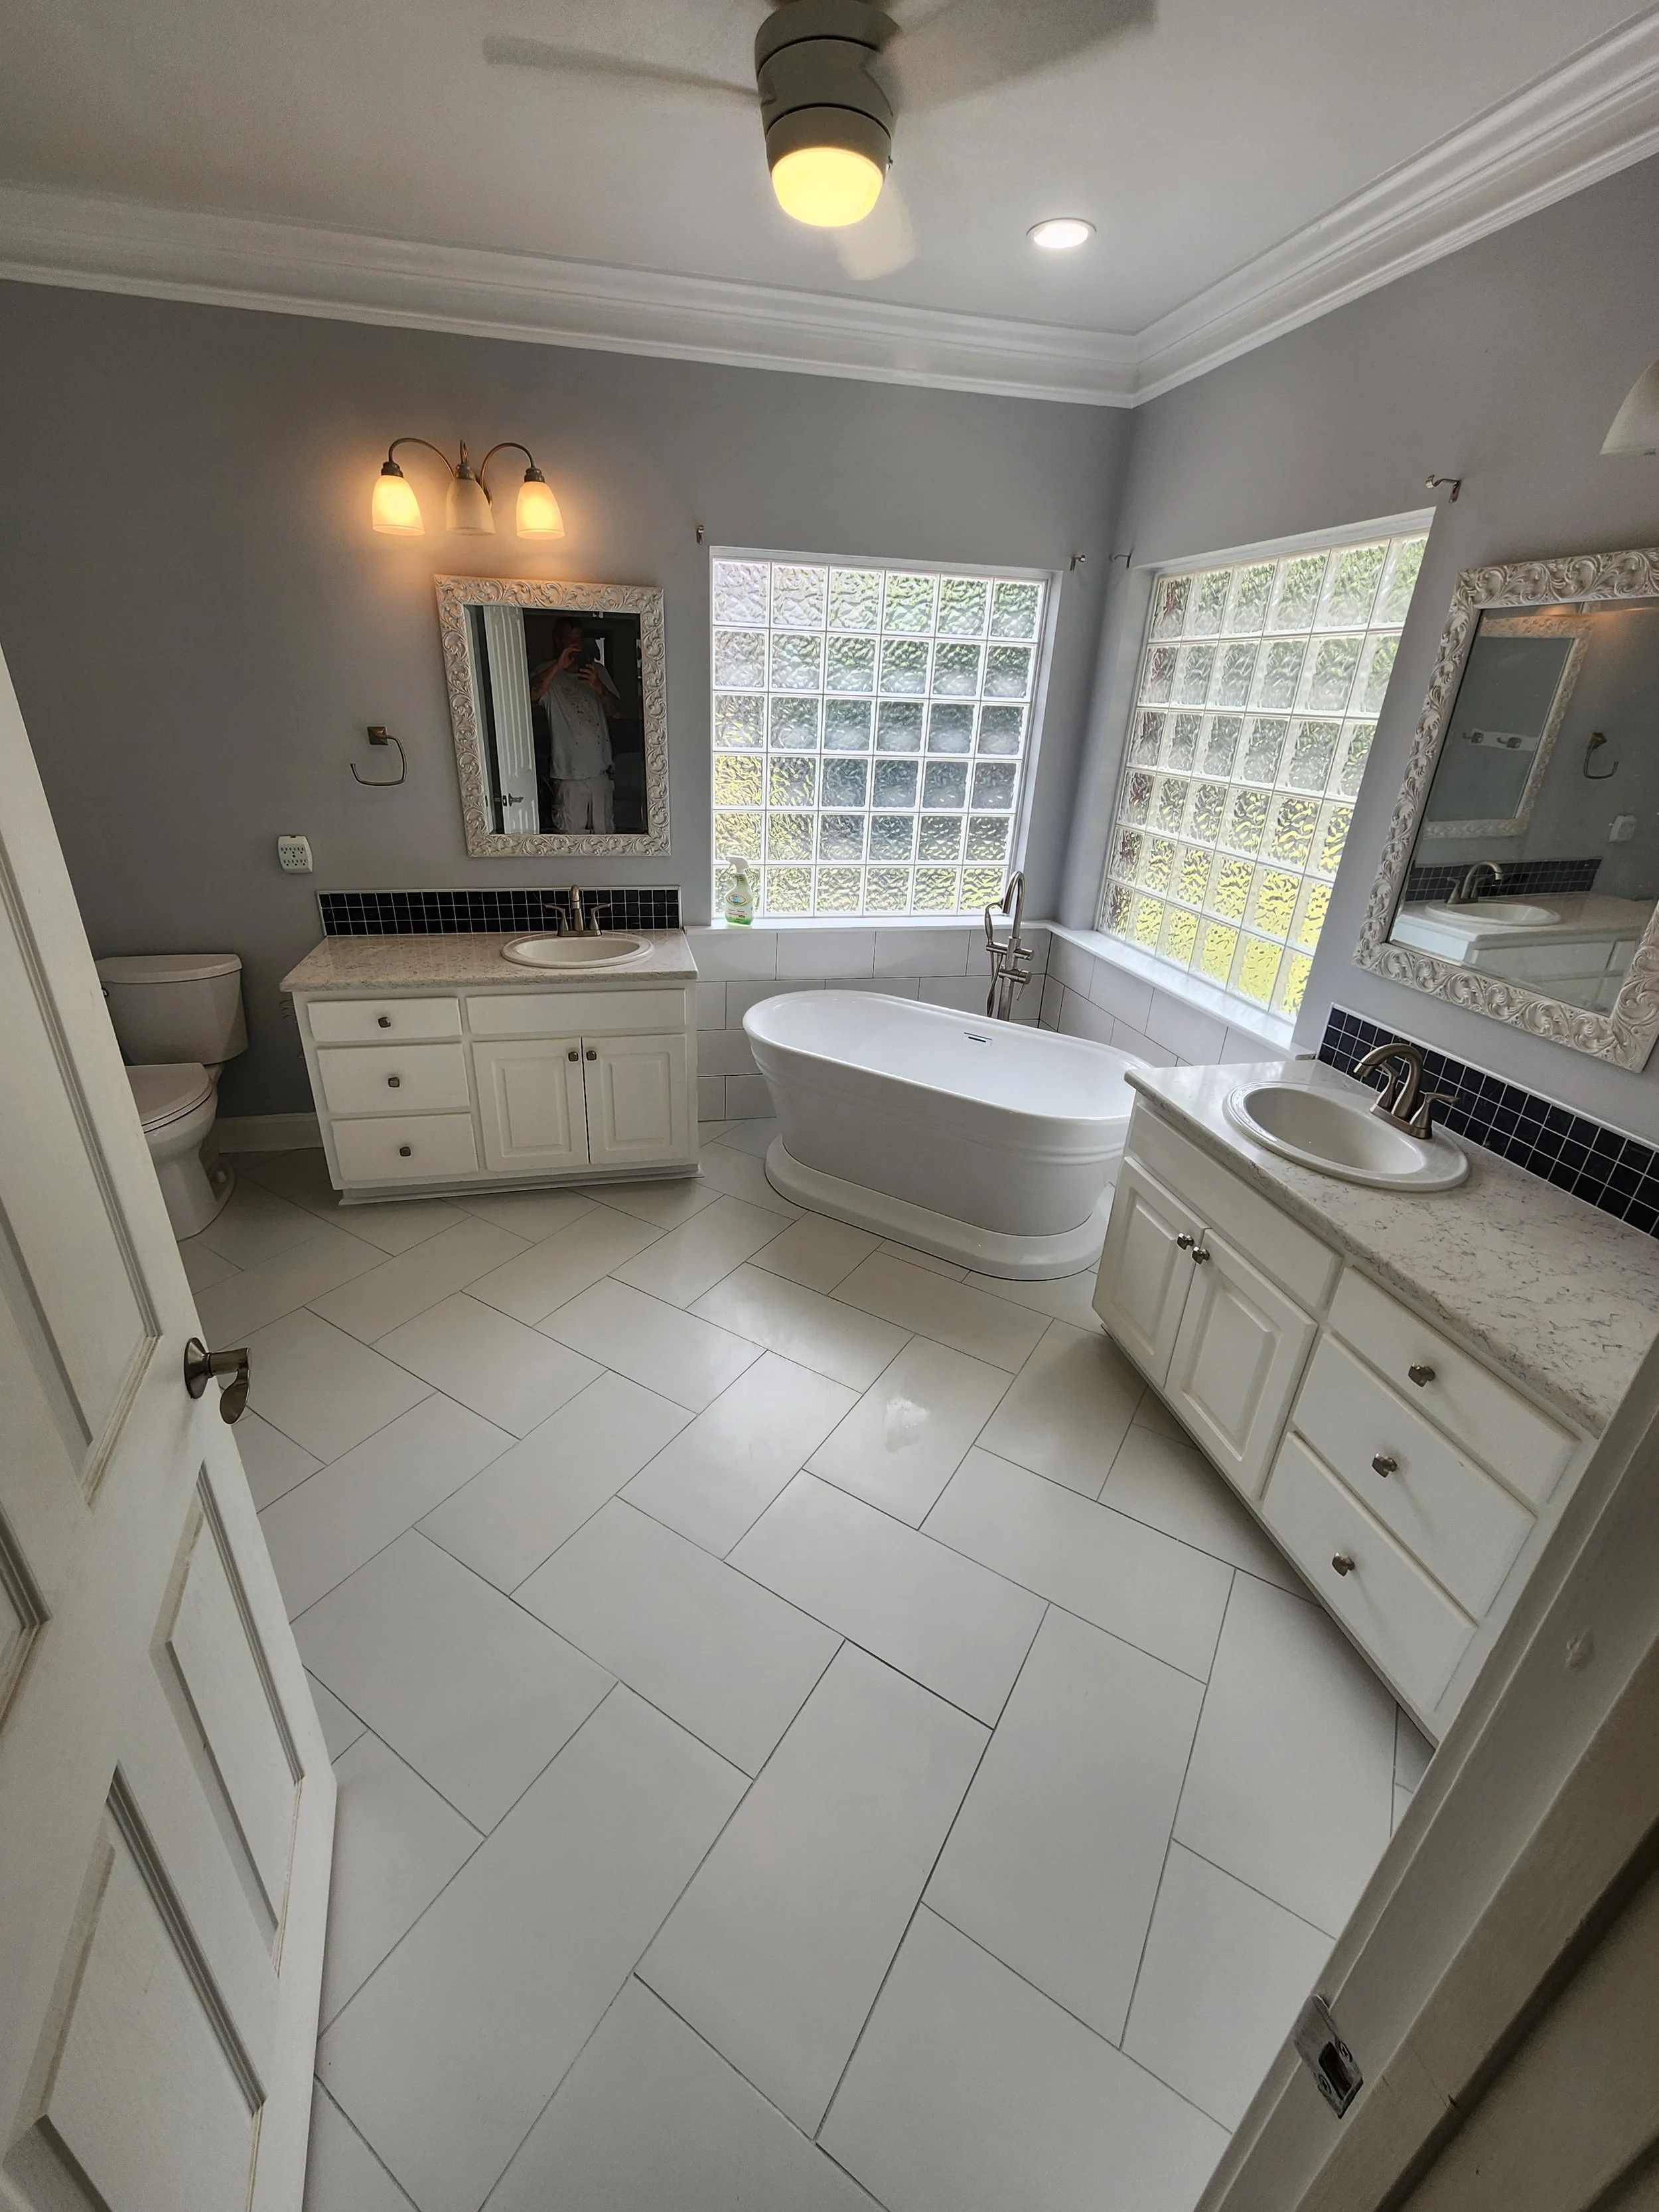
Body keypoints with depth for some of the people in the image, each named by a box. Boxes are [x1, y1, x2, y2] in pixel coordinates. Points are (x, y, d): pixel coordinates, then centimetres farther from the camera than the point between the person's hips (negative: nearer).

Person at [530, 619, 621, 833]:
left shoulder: (598, 671, 13)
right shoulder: (549, 673, 0)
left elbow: (614, 708, 4)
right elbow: (531, 696, -19)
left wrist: (598, 686, -15)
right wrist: (558, 666, -24)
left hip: (600, 769, 4)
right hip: (568, 772, -4)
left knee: (606, 832, 11)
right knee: (571, 838, -2)